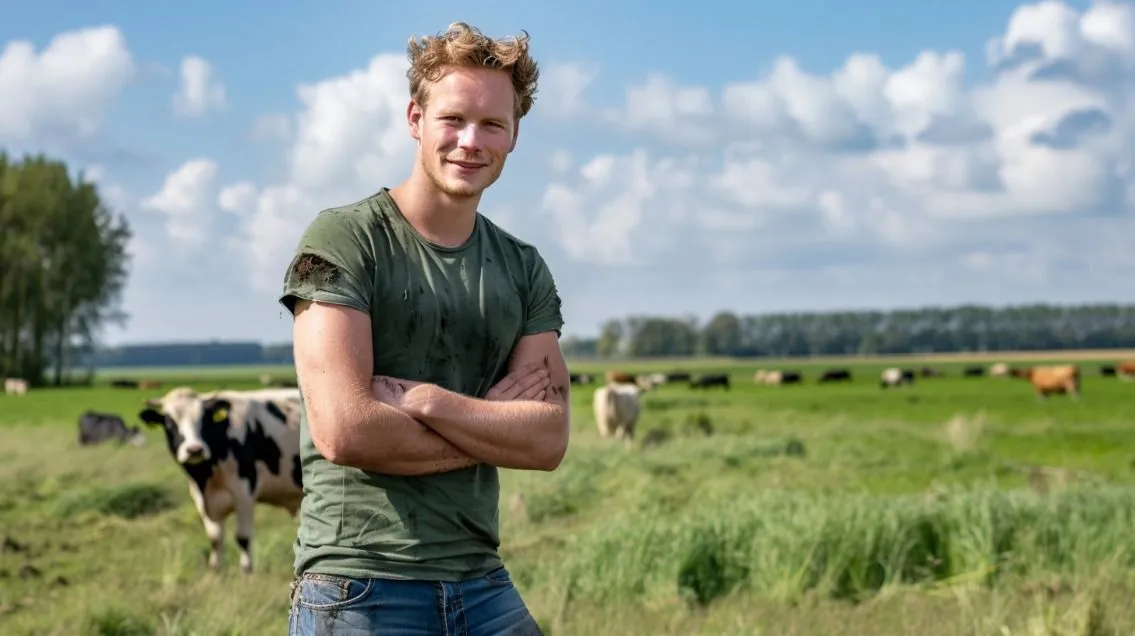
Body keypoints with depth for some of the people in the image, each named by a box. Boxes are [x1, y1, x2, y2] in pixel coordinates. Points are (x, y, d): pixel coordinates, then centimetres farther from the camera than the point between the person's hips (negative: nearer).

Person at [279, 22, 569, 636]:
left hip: (483, 584, 5)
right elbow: (343, 430, -16)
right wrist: (495, 426, -7)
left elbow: (549, 440, -2)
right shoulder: (342, 238, -6)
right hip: (359, 585, -5)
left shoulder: (524, 269, 10)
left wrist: (422, 400, -14)